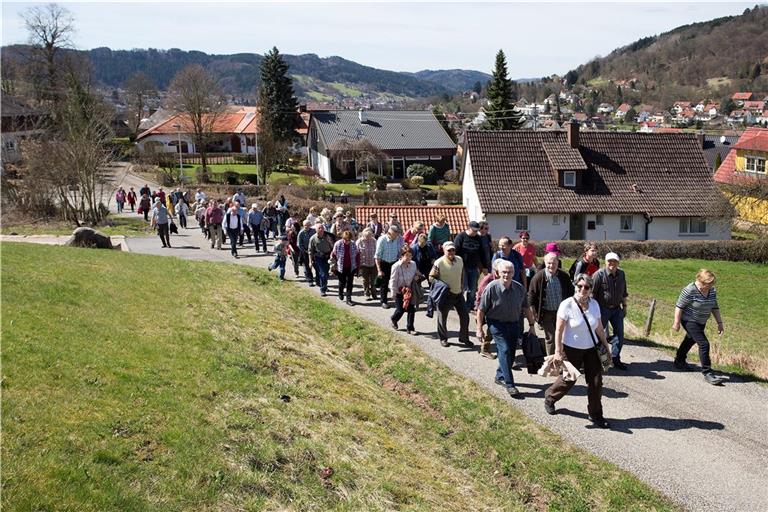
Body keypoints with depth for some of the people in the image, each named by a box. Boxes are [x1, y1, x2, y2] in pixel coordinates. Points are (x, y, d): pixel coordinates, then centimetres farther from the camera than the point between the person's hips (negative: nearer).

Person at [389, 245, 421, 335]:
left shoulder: (413, 264, -5)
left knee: (411, 309, 0)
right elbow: (393, 280, -16)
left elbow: (416, 273, 15)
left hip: (409, 290, 4)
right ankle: (394, 319, 38)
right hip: (399, 291, -4)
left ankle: (410, 328, 13)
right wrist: (393, 293, -16)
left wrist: (416, 277, -8)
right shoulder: (396, 266, -21)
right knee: (400, 310, 3)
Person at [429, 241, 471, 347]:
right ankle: (443, 339, 28)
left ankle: (464, 337, 25)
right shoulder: (439, 263, -17)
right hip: (445, 295, -5)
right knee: (442, 317, 9)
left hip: (458, 293, 5)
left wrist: (462, 285, 11)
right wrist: (441, 284, -20)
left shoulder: (460, 260, 1)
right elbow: (431, 277, -9)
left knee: (465, 316, 8)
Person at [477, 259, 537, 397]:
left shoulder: (519, 288, -6)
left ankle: (500, 376, 33)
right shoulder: (492, 288, -19)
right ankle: (509, 385, -9)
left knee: (511, 353, 10)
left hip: (513, 324, 5)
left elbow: (526, 308, 7)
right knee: (505, 350, -14)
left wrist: (531, 325, 9)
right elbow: (481, 310, -13)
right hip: (497, 324, -5)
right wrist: (479, 329, -12)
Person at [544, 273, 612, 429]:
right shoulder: (567, 305, -17)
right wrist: (558, 351, -16)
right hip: (572, 349, -4)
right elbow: (559, 330, -15)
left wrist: (606, 346, 12)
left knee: (596, 381, 1)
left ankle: (596, 415, 16)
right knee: (568, 379, 6)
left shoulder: (594, 304, -2)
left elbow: (599, 328, 8)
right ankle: (549, 398, 35)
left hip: (592, 348, 4)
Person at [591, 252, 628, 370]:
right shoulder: (599, 274, -14)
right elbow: (592, 293, -13)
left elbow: (624, 292, 16)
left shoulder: (621, 274, 4)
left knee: (619, 334, 5)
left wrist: (624, 306, 16)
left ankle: (615, 359, 16)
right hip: (602, 309, -5)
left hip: (616, 309, 5)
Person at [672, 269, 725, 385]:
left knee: (690, 340, 23)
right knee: (704, 344, -15)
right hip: (690, 321, -8)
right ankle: (707, 372, -10)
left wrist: (720, 323, 6)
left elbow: (714, 307, 7)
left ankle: (679, 361, 43)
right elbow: (679, 307, -19)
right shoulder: (689, 291, -24)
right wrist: (677, 322, -17)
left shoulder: (712, 291, -3)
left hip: (701, 322, 8)